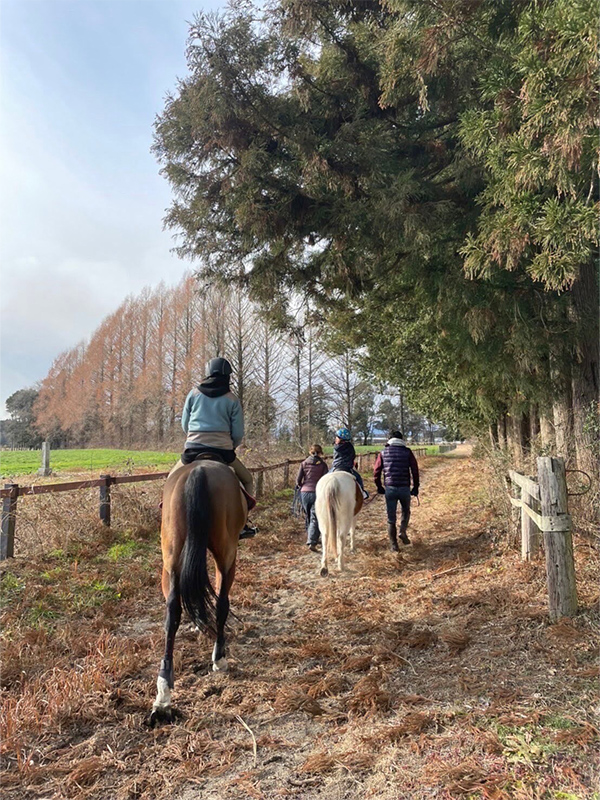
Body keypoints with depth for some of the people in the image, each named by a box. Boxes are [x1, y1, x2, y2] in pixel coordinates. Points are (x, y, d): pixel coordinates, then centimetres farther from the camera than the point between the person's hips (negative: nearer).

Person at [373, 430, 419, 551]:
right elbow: (415, 471, -3)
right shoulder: (407, 452, 2)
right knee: (406, 510, 25)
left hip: (390, 489, 0)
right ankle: (403, 531, 5)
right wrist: (415, 487, 7)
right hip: (405, 488, 0)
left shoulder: (383, 452, 5)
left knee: (391, 518, 8)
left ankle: (393, 545, 10)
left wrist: (379, 487, 13)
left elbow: (376, 471, 2)